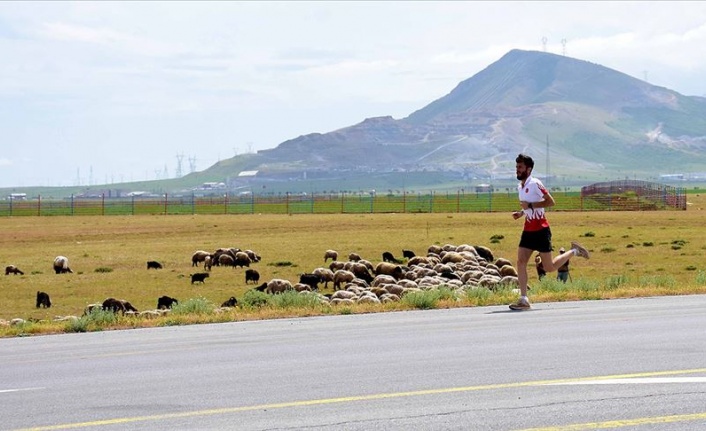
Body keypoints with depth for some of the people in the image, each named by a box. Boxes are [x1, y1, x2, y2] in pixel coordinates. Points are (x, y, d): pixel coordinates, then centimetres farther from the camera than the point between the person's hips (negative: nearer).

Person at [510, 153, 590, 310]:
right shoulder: (520, 186, 13)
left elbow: (550, 202, -19)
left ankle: (574, 251, 23)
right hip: (528, 230, 8)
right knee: (520, 262, -6)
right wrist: (521, 212, 9)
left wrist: (530, 205, -22)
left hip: (541, 230, -8)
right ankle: (523, 300, -6)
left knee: (549, 267, 0)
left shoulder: (535, 184, -14)